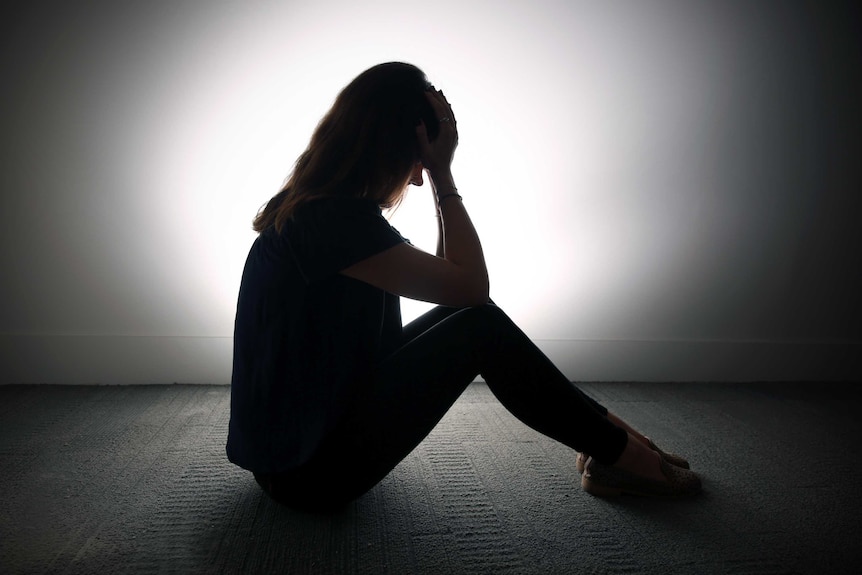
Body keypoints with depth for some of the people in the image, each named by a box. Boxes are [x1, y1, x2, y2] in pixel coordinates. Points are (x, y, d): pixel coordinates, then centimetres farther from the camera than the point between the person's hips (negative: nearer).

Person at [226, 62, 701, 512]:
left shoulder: (311, 204, 6)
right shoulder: (334, 218, -25)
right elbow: (471, 284, -20)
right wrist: (443, 173, -13)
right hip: (309, 471, -9)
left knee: (467, 318, 4)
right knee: (480, 328, -14)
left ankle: (607, 432, 11)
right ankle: (618, 454, 3)